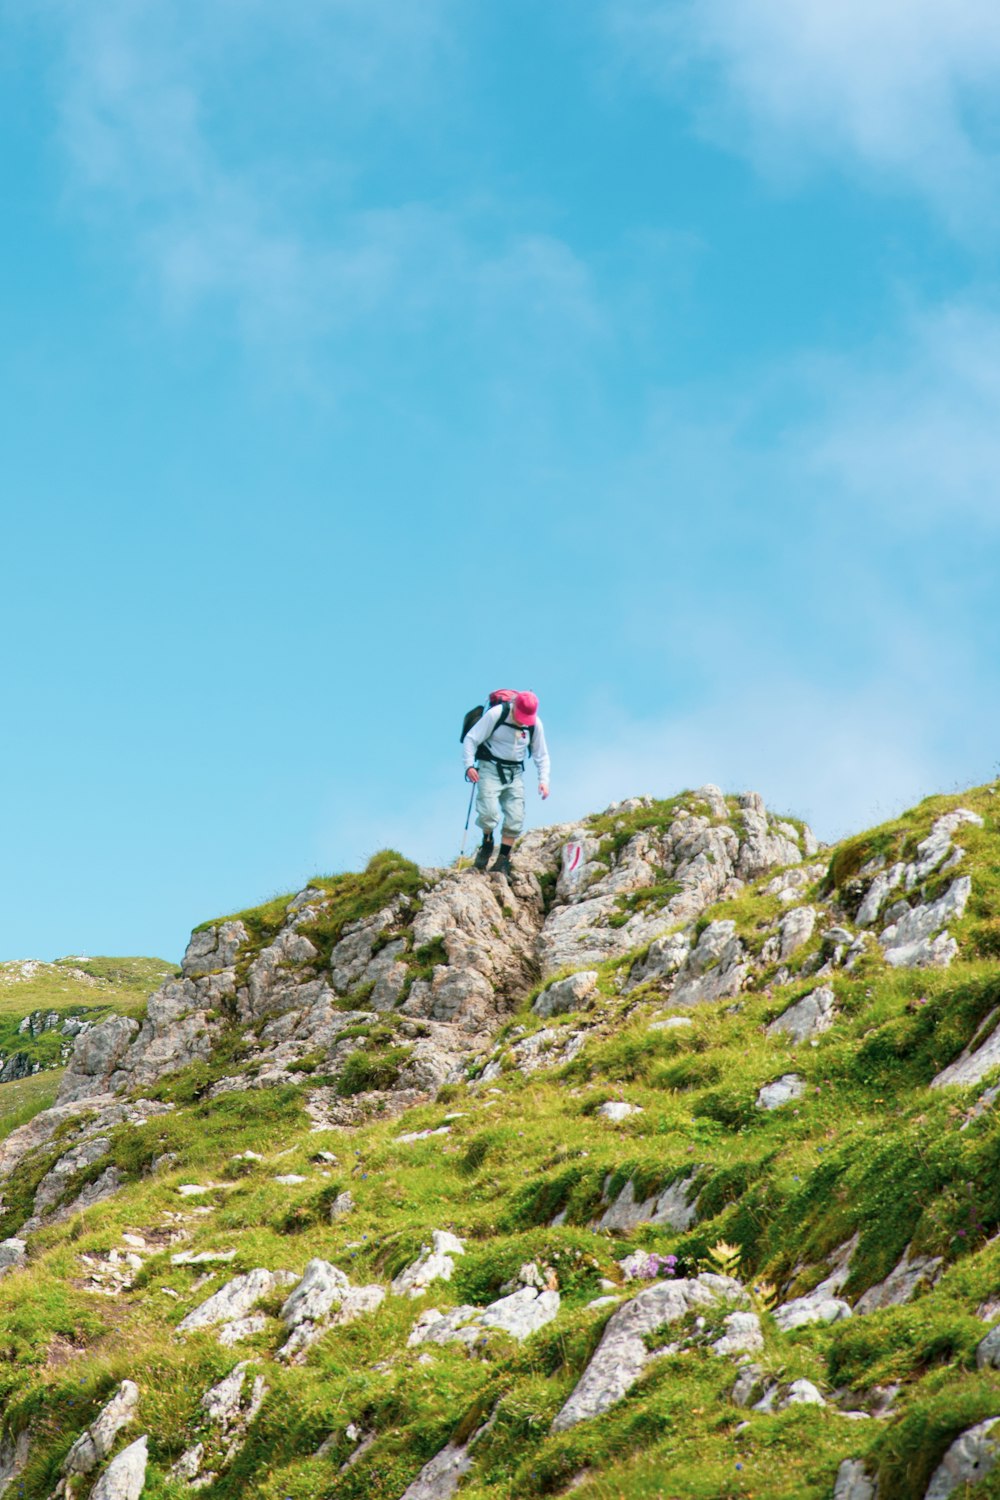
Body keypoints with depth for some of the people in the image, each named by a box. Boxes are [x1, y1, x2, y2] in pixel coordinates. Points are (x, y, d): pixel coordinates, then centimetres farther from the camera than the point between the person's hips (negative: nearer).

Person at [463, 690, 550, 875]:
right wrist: (469, 765, -22)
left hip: (515, 773, 4)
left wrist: (543, 780, -4)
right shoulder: (495, 715, -15)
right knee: (489, 811, -20)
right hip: (490, 768, -4)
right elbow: (471, 739, -11)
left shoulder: (535, 724, -3)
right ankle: (487, 843, 9)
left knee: (515, 818, -6)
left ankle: (503, 858, 6)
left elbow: (541, 755, 9)